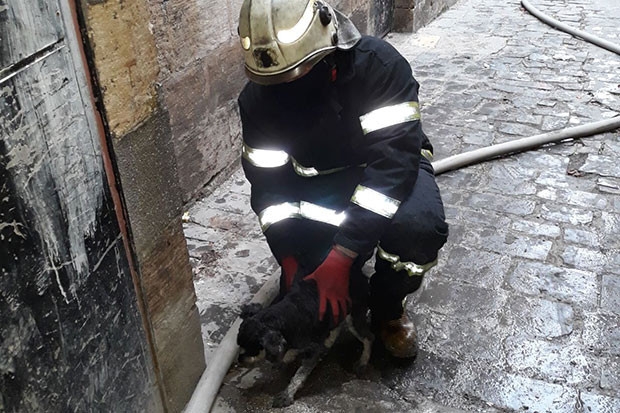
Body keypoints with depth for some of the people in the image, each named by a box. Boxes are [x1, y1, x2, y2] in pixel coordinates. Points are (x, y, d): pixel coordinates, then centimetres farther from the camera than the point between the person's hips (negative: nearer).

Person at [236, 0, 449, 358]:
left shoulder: (378, 64, -29)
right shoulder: (259, 97, -17)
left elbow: (394, 159, -34)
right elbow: (269, 181, -10)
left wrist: (341, 254, -39)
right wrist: (289, 256, -23)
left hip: (387, 169, -2)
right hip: (319, 183, 3)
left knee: (419, 227, -34)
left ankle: (388, 309, -4)